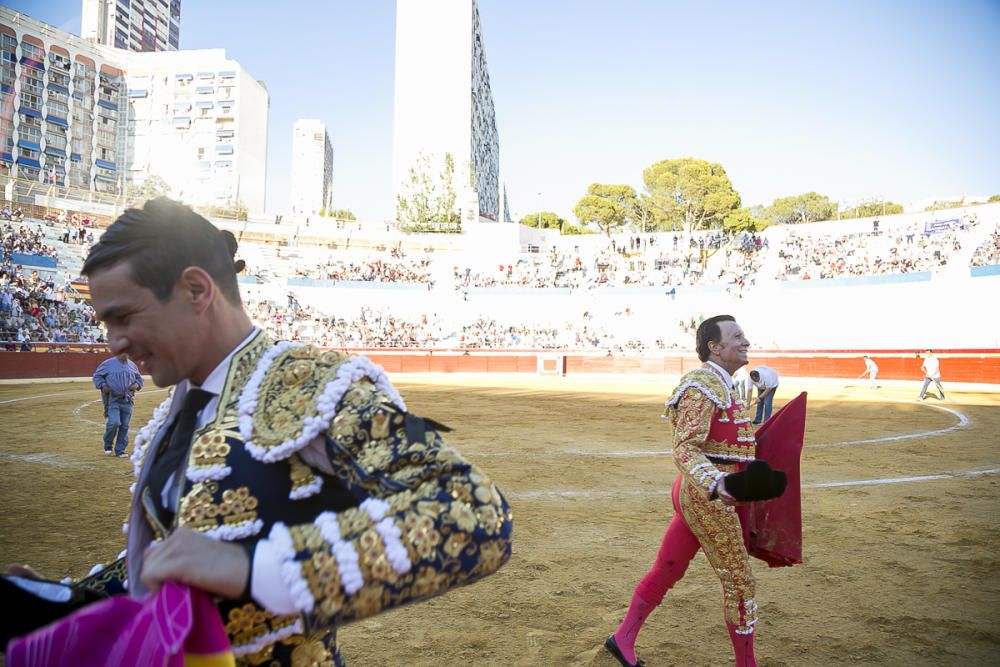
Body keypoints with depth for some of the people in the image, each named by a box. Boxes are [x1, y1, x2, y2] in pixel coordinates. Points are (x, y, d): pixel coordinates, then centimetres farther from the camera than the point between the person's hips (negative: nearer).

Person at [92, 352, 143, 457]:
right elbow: (97, 376, 6)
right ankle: (108, 446, 10)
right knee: (114, 422, -16)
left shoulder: (132, 365, 11)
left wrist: (137, 385, 1)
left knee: (125, 426, 5)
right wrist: (102, 385, -10)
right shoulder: (108, 364, 0)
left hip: (128, 401, 4)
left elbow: (139, 378, 22)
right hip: (112, 400, -4)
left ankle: (120, 450, 17)